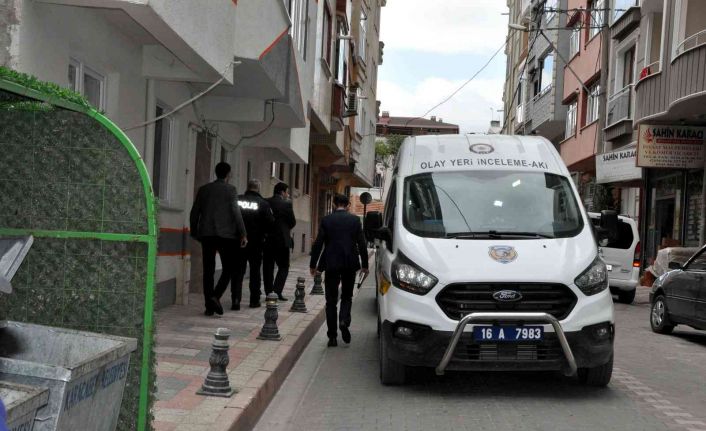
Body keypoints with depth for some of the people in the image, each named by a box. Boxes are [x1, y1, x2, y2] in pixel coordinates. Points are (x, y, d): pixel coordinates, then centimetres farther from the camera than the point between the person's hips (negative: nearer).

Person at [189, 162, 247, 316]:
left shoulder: (203, 189, 10)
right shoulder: (231, 190, -2)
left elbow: (194, 212, 10)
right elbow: (236, 212, -9)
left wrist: (194, 232, 21)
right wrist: (243, 234, -7)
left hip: (206, 234, 4)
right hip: (226, 234, -4)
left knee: (208, 270, 7)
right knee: (229, 268, 5)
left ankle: (209, 305, 6)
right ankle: (216, 296, -15)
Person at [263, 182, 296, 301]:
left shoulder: (265, 203, 2)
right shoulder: (286, 204, -9)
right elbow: (293, 222, -3)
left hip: (267, 240, 4)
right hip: (282, 239, -4)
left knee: (268, 267, 10)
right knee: (283, 266, 5)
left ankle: (268, 292, 11)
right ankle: (277, 291, -8)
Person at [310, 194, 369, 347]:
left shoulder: (326, 220, -2)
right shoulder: (355, 220, 0)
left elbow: (318, 244, -2)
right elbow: (362, 244, 1)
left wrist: (313, 265, 6)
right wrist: (364, 264, 11)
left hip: (331, 264, -1)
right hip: (350, 264, 1)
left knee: (331, 300, 7)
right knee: (347, 296, 17)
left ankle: (332, 337, 6)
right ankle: (344, 321, -10)